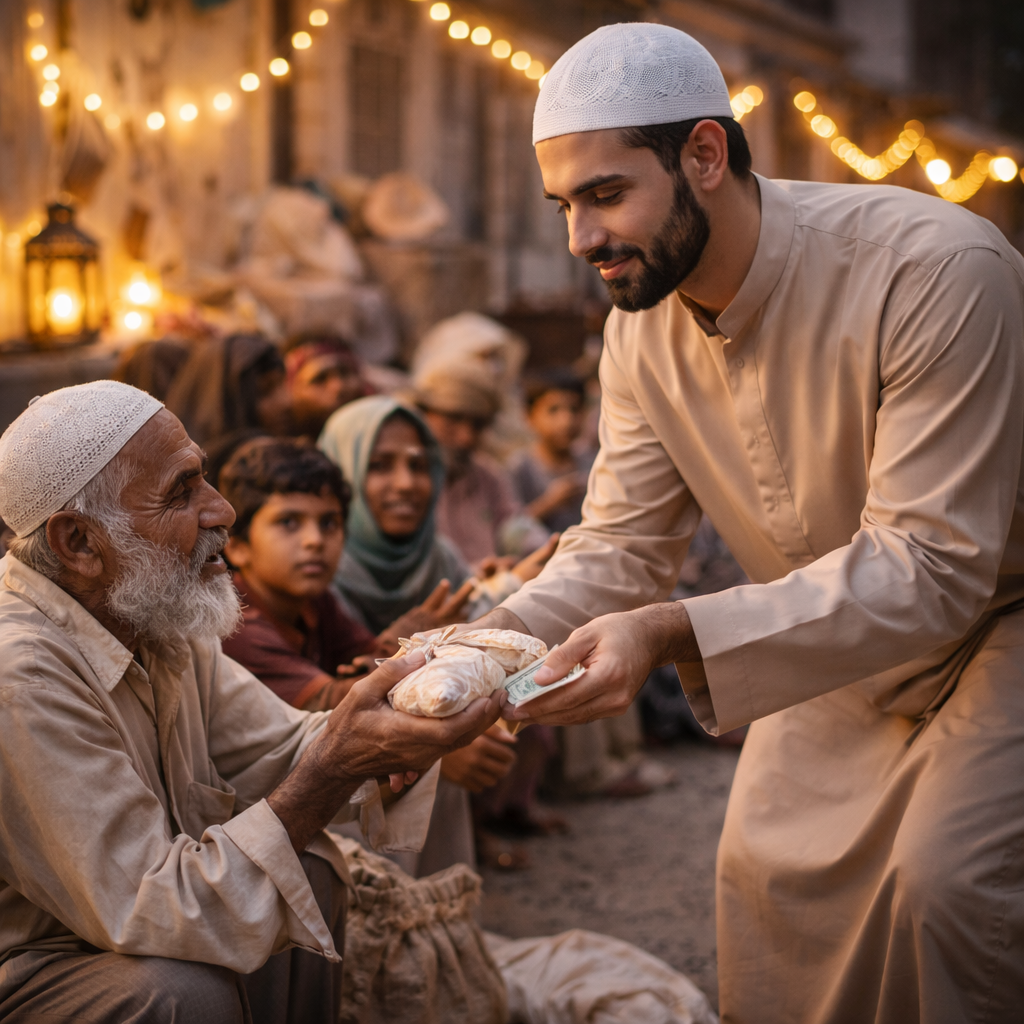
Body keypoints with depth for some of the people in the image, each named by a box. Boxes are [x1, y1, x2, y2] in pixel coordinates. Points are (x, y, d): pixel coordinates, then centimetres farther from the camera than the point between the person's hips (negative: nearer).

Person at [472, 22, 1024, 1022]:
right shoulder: (640, 325, -10)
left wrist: (672, 632, -44)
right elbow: (620, 545, -6)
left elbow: (931, 567, -35)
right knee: (769, 866, 6)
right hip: (837, 639, 6)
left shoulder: (937, 271, -33)